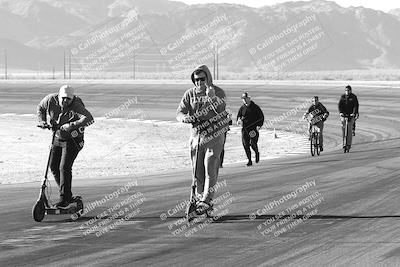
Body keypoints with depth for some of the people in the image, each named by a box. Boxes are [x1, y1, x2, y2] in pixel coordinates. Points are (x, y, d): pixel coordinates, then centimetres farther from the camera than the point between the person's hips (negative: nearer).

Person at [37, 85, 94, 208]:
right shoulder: (51, 100, -12)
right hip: (58, 137, 6)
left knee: (64, 167, -15)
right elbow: (40, 108, 11)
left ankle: (64, 199, -7)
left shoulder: (76, 106, -27)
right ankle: (67, 194, 23)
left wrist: (72, 126, -51)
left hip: (73, 140, -6)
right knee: (54, 167, 7)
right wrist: (42, 121, -6)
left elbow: (88, 118, -42)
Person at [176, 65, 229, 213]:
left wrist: (212, 98, -36)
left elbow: (221, 111, -20)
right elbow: (180, 113, -1)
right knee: (197, 170, 7)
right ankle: (199, 198, 18)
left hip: (214, 135, -4)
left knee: (210, 168, -11)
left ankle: (207, 200, -11)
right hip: (196, 134, 4)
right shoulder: (190, 94, 3)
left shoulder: (218, 93, -6)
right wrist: (186, 118, -23)